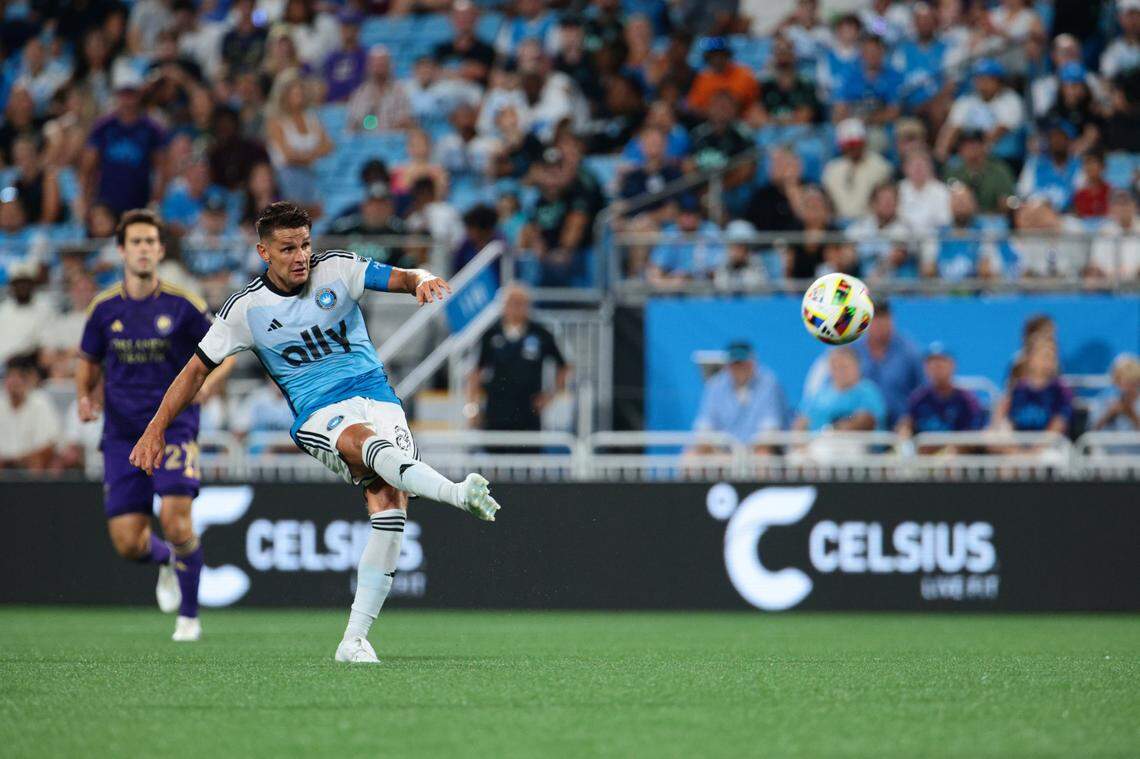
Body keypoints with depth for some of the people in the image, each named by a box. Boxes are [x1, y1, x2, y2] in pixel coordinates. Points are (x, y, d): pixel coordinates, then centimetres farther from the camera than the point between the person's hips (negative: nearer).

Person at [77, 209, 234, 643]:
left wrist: (205, 384, -13)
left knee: (175, 518, -20)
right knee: (127, 543, -3)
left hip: (173, 427, -2)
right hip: (122, 435, 2)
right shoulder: (104, 309, 3)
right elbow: (89, 362, 17)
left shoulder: (182, 305, -3)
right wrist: (85, 397, -3)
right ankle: (167, 560, 34)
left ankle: (189, 616, 0)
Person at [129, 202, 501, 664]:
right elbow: (198, 369, 10)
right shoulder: (246, 309, 2)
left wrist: (423, 281, -24)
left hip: (376, 395, 2)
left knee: (389, 498, -22)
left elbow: (401, 278, 0)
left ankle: (355, 639, -20)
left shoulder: (336, 269, 5)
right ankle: (458, 493, -64)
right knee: (365, 440, -38)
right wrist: (157, 428, 7)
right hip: (318, 413, -2)